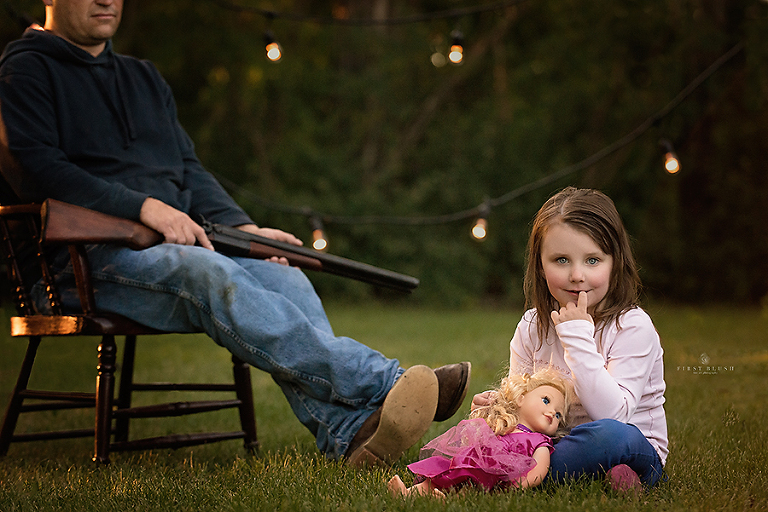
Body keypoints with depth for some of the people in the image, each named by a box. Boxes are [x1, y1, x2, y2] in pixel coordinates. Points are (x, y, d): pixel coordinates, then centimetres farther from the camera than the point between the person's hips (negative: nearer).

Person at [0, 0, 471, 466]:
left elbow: (189, 170, 21)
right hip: (87, 260, -6)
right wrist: (145, 207, -19)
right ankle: (382, 384, -46)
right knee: (212, 274, -34)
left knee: (282, 276, -22)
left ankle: (348, 432, -42)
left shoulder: (145, 78, 27)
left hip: (176, 243, 7)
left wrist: (245, 229, 2)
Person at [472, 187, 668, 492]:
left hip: (634, 452, -5)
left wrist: (578, 339, -27)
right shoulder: (531, 328, 2)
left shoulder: (633, 327, -14)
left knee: (609, 434, -39)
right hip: (552, 442, 5)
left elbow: (612, 414, -25)